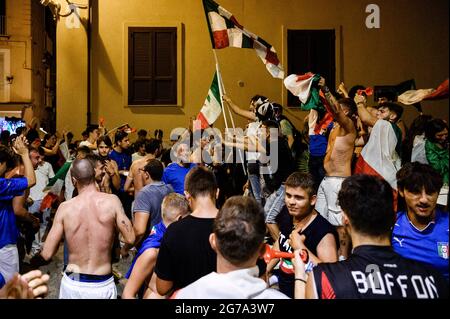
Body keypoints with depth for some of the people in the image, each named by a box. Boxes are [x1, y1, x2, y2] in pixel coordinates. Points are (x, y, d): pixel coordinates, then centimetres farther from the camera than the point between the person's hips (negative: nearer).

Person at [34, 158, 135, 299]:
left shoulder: (65, 207, -9)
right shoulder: (112, 200, -12)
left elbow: (47, 254, -6)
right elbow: (130, 239, -9)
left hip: (72, 285, 1)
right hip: (103, 286, -1)